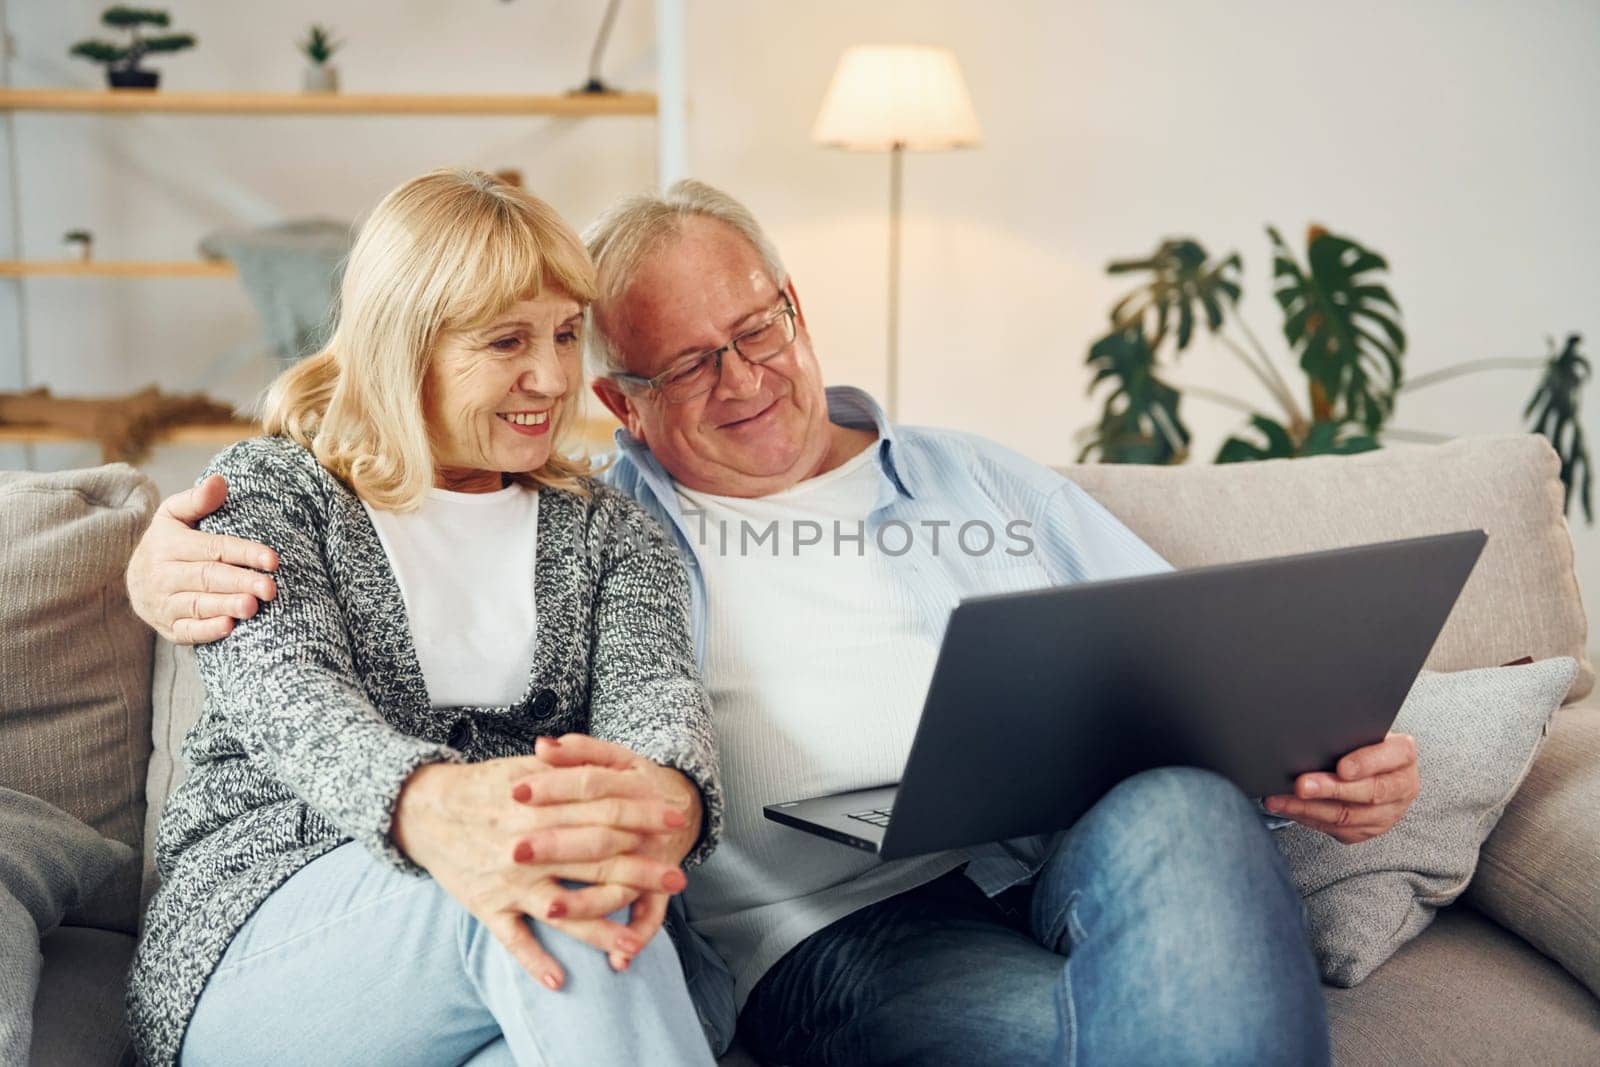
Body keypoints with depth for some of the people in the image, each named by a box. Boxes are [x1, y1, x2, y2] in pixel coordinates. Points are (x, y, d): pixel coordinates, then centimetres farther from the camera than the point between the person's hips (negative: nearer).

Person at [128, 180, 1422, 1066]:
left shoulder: (984, 482, 24)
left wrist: (1340, 755, 1)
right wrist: (172, 564, -6)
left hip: (1078, 855, 4)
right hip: (832, 927, -4)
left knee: (1178, 812, -31)